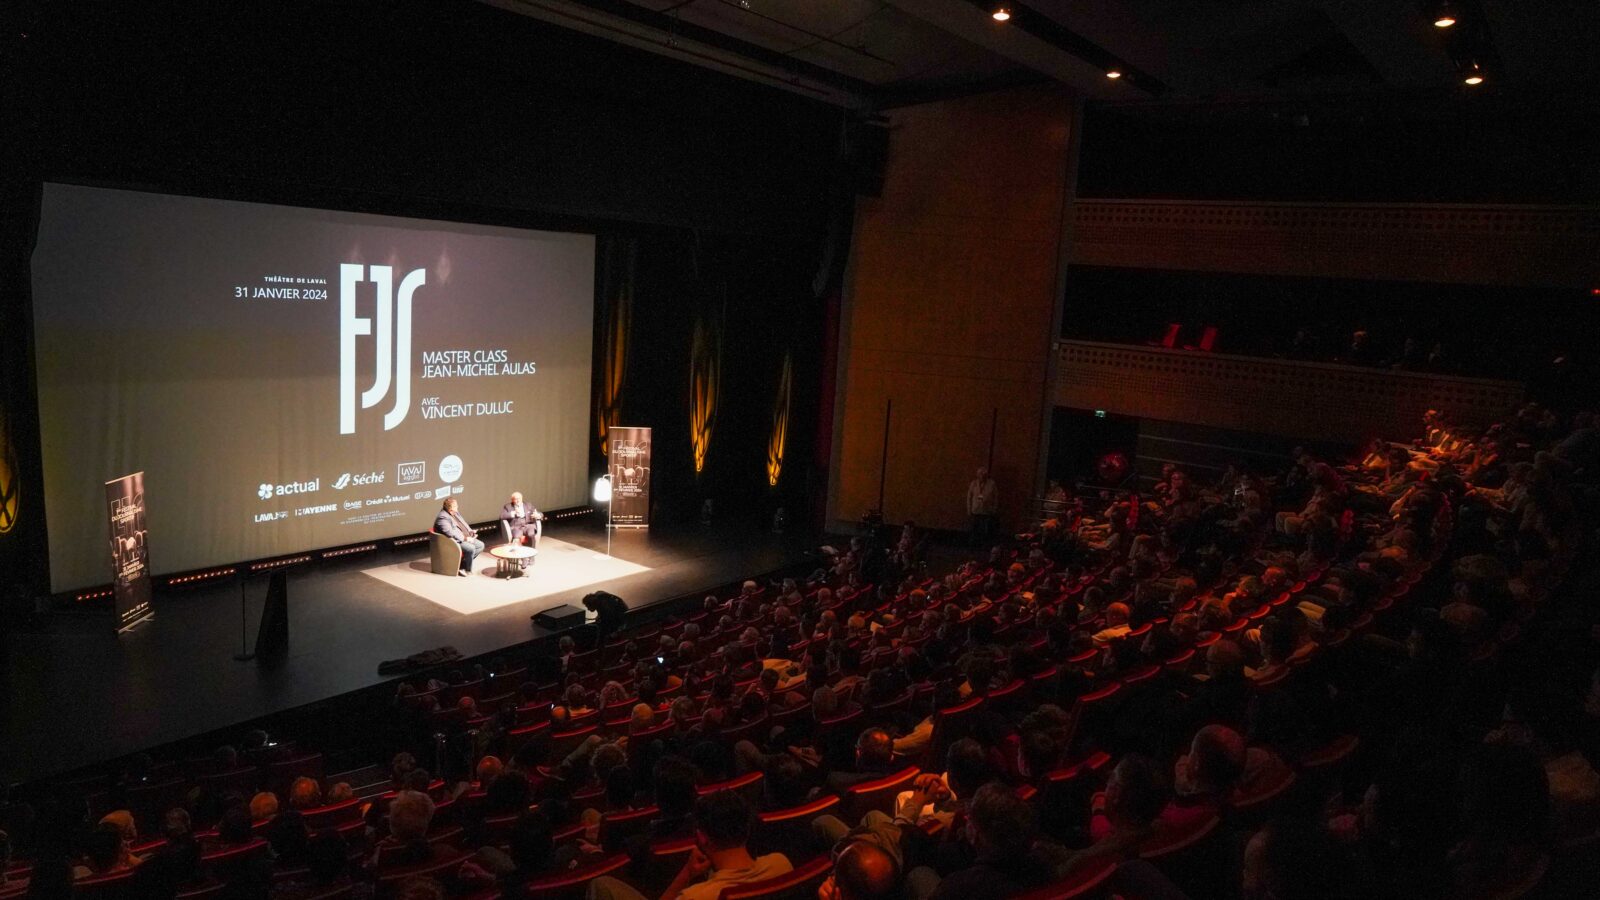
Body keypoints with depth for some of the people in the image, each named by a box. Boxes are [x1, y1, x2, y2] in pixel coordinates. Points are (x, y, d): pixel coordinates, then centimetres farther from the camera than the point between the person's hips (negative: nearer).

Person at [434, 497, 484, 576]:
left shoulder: (455, 513, 12)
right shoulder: (443, 518, -19)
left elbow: (464, 524, 23)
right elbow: (450, 533, -28)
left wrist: (470, 531, 3)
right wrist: (465, 538, -27)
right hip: (455, 542, -10)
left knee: (480, 545, 1)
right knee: (471, 548, -30)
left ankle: (463, 564, -1)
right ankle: (468, 570, -10)